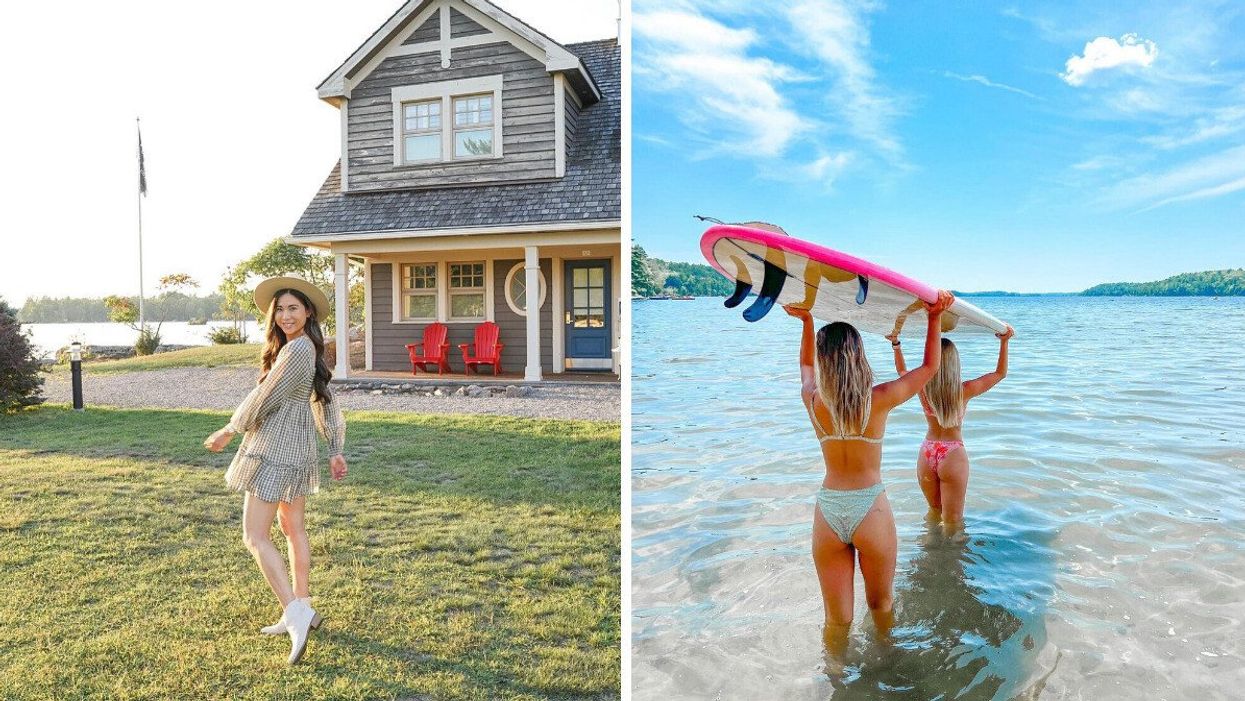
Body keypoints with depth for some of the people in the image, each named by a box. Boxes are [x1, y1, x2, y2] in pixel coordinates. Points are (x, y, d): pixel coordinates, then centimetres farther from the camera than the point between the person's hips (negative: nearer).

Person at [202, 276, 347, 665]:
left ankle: (296, 614, -10)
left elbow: (263, 399, -15)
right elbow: (326, 402, 13)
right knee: (293, 528, 16)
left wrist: (227, 432, 0)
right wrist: (336, 451, 16)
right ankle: (302, 610, 26)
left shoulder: (296, 349, -20)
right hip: (298, 448, 10)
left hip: (275, 450, -10)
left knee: (255, 537, -5)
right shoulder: (312, 349, 11)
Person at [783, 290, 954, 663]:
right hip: (870, 509, -1)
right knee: (881, 604, 24)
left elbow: (806, 365, 17)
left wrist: (806, 322, 23)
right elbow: (929, 367, 3)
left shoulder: (812, 400, -8)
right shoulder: (878, 400, -15)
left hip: (827, 511, 2)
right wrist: (935, 317, 9)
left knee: (836, 618, 14)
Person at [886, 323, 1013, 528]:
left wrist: (896, 344, 21)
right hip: (953, 456, -3)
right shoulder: (964, 390, -14)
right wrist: (1004, 342, 6)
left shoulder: (922, 387, -9)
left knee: (934, 509, 24)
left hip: (926, 454, 3)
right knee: (953, 521, 9)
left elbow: (902, 371, 15)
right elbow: (1000, 373, 4)